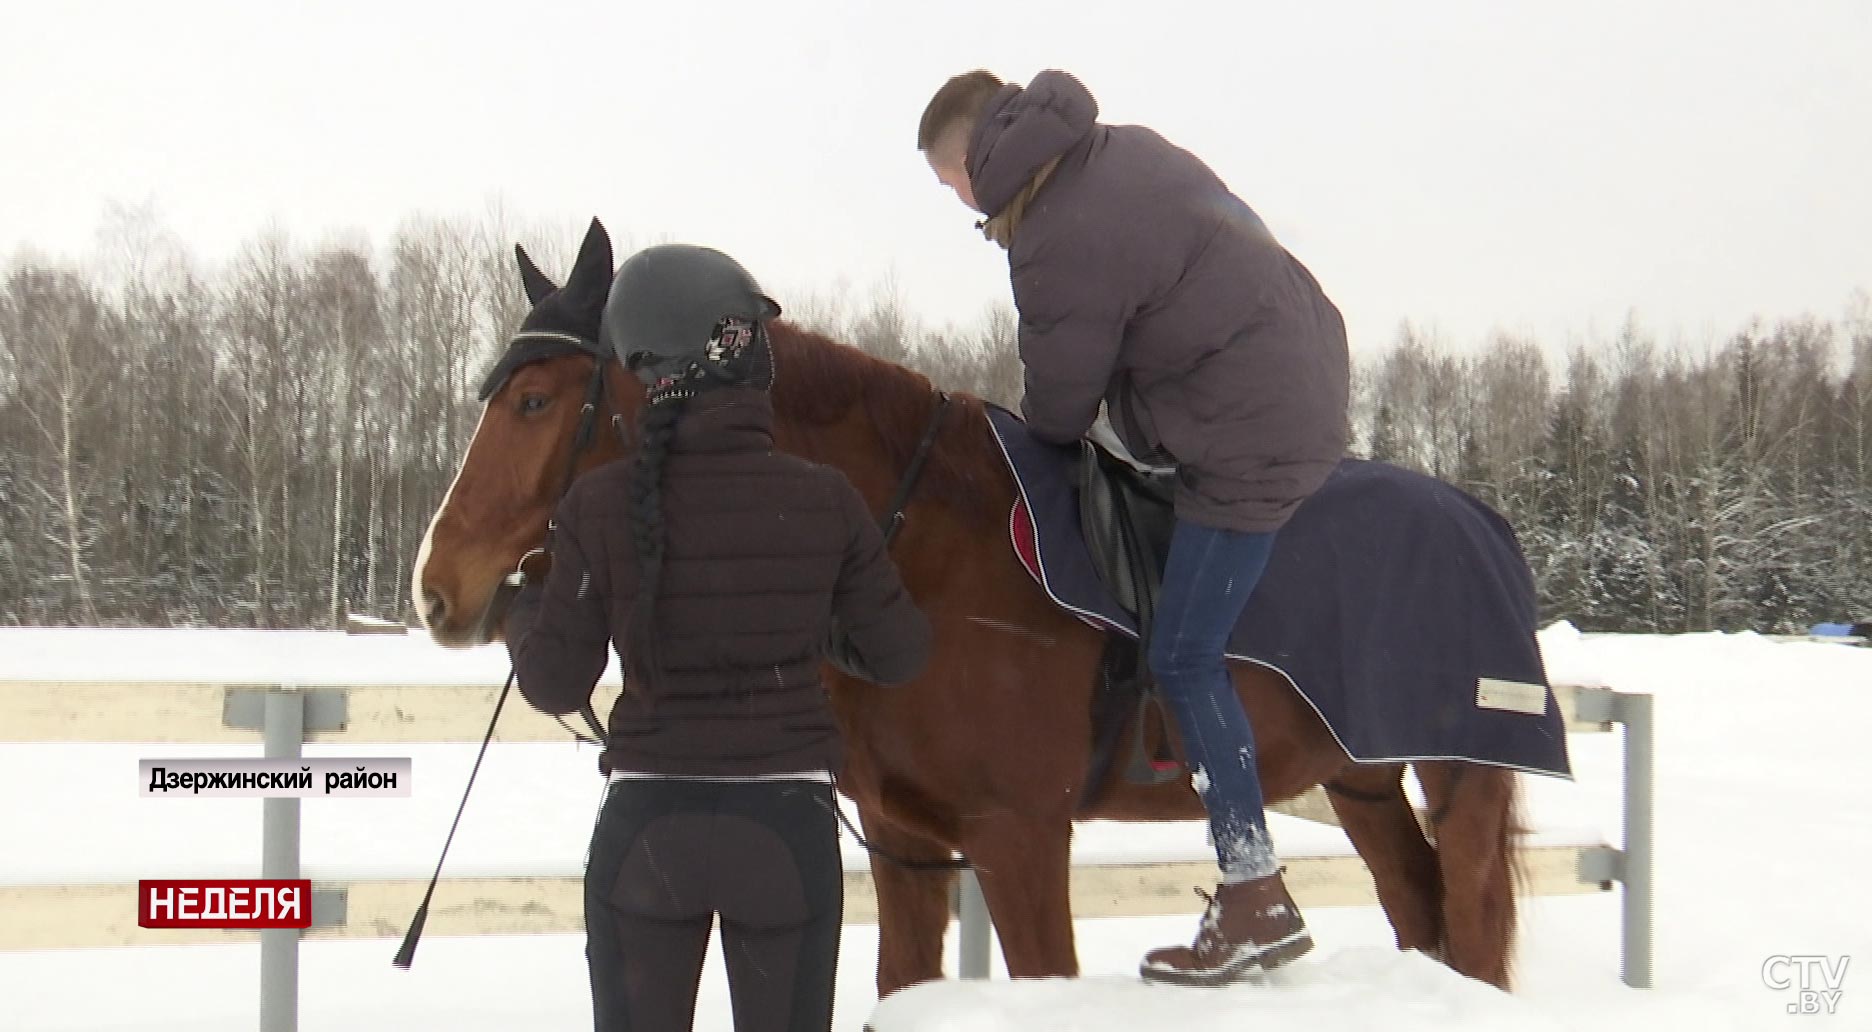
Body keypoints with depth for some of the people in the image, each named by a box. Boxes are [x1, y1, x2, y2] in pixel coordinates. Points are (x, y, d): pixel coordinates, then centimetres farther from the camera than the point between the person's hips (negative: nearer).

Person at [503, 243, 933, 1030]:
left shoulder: (602, 505, -9)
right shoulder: (823, 501, -7)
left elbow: (555, 685, -4)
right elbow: (900, 654, 3)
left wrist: (521, 610, 16)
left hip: (646, 824, 0)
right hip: (788, 822, 0)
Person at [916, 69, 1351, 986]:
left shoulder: (1061, 244, -20)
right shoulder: (1125, 149, 9)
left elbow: (1060, 407, -8)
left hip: (1254, 440, -11)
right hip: (1307, 372, 11)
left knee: (1184, 657, -6)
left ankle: (1255, 902, -3)